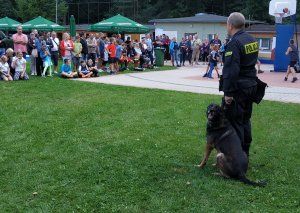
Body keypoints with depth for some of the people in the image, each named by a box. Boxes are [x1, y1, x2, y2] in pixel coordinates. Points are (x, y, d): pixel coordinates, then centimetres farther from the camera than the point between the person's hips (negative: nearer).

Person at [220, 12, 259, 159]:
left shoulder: (234, 43, -19)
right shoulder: (252, 40, 9)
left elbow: (231, 71, -24)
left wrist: (228, 92, -21)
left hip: (238, 88, -9)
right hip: (251, 85, 9)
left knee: (234, 123, -2)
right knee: (245, 120, 18)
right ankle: (245, 153, 28)